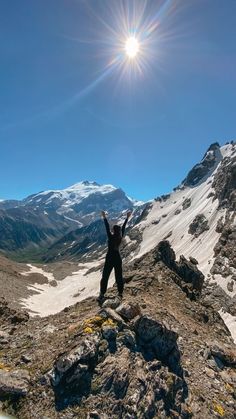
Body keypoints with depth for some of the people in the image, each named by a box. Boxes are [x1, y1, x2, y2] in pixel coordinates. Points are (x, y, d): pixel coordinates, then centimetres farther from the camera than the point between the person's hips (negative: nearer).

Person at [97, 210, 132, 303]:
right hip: (118, 258, 4)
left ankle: (102, 294, 2)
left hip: (110, 259, -4)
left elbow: (107, 227, -16)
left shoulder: (111, 237, -16)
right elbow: (123, 227, 2)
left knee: (105, 277, 2)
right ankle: (120, 293, 21)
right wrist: (127, 217, 9)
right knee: (119, 276, 13)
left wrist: (104, 217, -14)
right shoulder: (120, 237, -5)